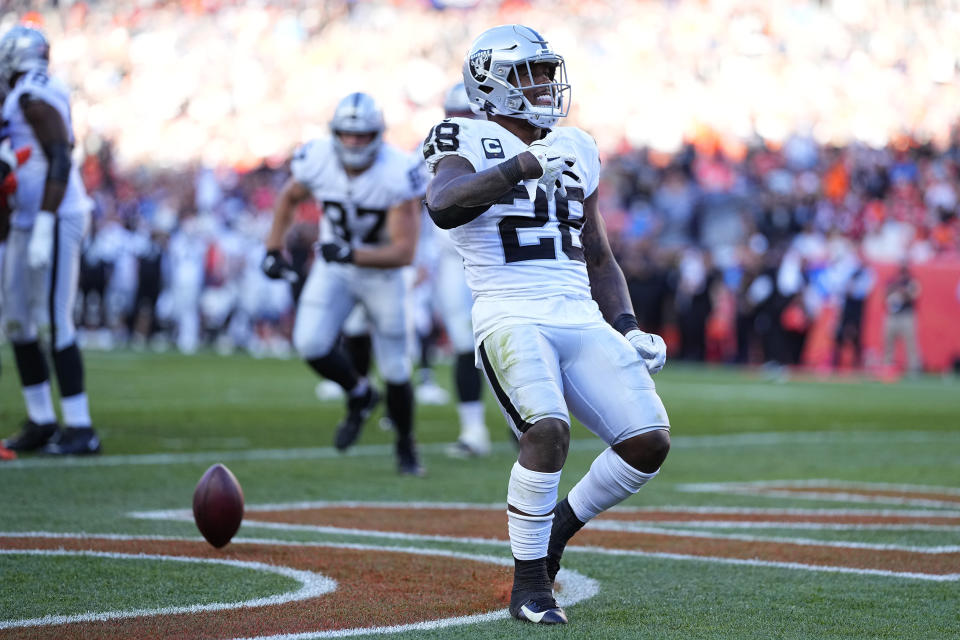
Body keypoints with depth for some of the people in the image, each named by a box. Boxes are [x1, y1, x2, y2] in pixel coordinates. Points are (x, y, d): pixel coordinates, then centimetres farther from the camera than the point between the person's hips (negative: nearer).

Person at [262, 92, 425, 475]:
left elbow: (404, 251, -29)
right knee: (310, 344, -19)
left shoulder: (398, 175, -28)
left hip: (383, 272, -2)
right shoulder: (317, 161, -18)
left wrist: (352, 254, -39)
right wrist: (273, 249, 2)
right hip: (334, 269, 2)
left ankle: (406, 445, 27)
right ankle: (359, 395, 11)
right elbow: (289, 198, 7)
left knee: (395, 370, 0)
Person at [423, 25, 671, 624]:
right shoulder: (470, 145, 2)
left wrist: (627, 328, 12)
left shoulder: (574, 152, 21)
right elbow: (443, 205, -22)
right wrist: (521, 167, -33)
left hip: (582, 321, 6)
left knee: (650, 440, -10)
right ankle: (530, 585, -13)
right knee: (549, 429, -30)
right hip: (511, 319, -6)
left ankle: (559, 525, 16)